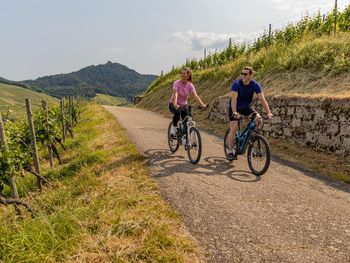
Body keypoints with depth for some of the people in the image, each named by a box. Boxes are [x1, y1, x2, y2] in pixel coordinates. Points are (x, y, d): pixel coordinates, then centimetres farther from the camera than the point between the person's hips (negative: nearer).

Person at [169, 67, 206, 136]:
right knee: (177, 113, -35)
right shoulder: (177, 83, -17)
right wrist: (175, 104, -50)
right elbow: (175, 94, -32)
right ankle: (174, 127, -10)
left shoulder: (190, 85, -8)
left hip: (183, 105, 3)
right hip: (173, 105, -3)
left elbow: (195, 95, -21)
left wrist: (201, 104, -37)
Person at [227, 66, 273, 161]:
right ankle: (230, 151, 4)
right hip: (235, 108, -2)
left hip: (247, 107, 3)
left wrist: (268, 112, -32)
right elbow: (234, 99, -35)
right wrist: (234, 112, -50)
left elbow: (262, 99, -20)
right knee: (233, 129, -10)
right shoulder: (236, 84, -23)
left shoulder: (255, 85, -16)